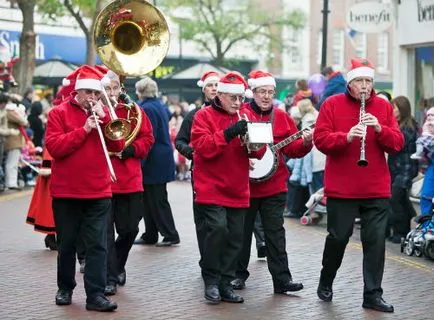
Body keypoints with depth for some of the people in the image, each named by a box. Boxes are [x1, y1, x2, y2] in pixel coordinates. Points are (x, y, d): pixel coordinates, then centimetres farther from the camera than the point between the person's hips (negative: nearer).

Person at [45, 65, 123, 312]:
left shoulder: (103, 113, 9)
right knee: (67, 243, 9)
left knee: (97, 244, -5)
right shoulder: (59, 113, -1)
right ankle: (65, 288, 25)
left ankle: (96, 294, -6)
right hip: (66, 191, -2)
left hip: (99, 192, 2)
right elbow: (54, 147, -13)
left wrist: (104, 118, -12)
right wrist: (84, 129, -18)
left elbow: (118, 146, 0)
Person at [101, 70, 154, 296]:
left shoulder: (132, 110, 8)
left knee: (129, 229, 10)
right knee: (105, 231, -4)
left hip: (130, 181, 3)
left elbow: (147, 137, 10)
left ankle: (117, 266, 35)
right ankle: (109, 279, 2)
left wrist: (132, 149, -8)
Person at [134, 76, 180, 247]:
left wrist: (141, 162, -18)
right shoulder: (161, 106, 12)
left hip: (153, 161, -9)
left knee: (157, 200, -3)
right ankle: (150, 235, 18)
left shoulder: (146, 108, -15)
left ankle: (170, 235, 0)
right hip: (163, 158, 9)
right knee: (150, 199, 14)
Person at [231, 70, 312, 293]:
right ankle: (239, 274, 23)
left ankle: (282, 278, 0)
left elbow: (292, 148, 6)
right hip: (244, 185, -2)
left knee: (275, 233, 0)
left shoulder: (281, 117, 8)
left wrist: (305, 143, -13)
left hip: (274, 185, 2)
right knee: (242, 231, 10)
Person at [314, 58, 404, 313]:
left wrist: (379, 129, -17)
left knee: (376, 240, 0)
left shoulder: (384, 107, 6)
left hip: (377, 190, 2)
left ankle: (373, 294, 7)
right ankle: (326, 283, 29)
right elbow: (320, 139, -9)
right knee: (338, 237, 6)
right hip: (341, 189, -2)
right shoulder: (332, 105, 0)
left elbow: (397, 144, 1)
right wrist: (346, 136, -24)